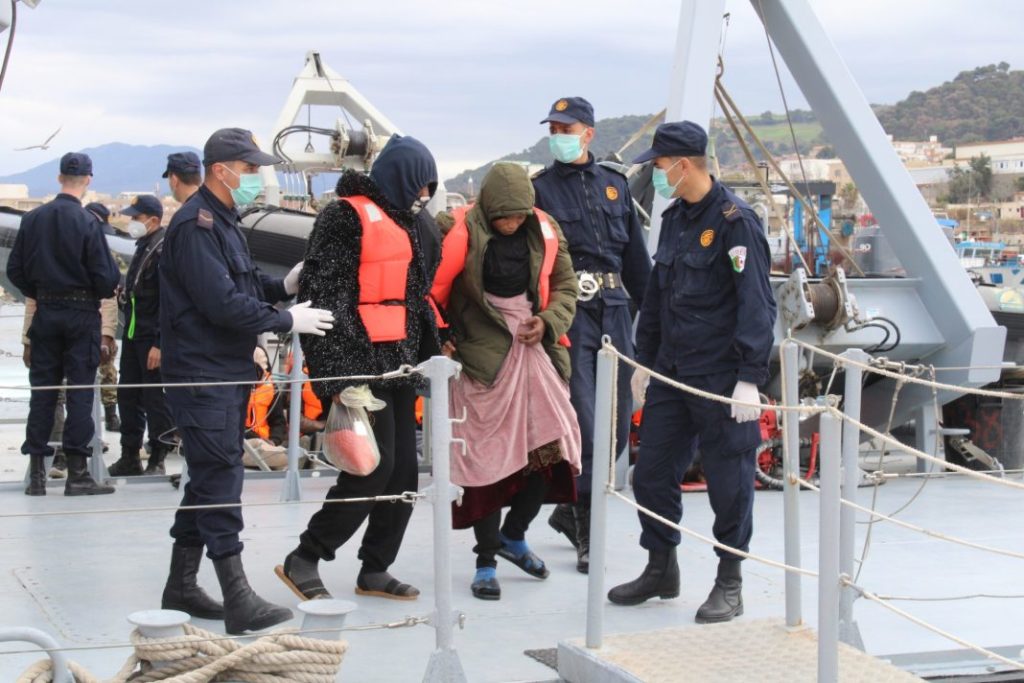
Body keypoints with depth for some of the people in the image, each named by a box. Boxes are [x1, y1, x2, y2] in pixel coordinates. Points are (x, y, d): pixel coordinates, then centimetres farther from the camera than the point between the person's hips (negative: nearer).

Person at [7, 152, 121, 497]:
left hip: (45, 312, 4)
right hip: (82, 313, -4)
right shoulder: (87, 224, -14)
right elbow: (106, 277, -13)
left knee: (42, 390, 9)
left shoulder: (32, 219, 0)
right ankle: (77, 473, 0)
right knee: (80, 392, 0)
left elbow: (15, 269, 4)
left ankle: (36, 473, 10)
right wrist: (107, 289, 9)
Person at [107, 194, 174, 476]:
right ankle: (129, 457, 20)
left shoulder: (163, 250, -15)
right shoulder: (143, 248, 16)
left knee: (155, 399, -4)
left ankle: (157, 460, 3)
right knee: (128, 396, 12)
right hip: (133, 335, 10)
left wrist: (159, 344, -22)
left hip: (152, 339, -10)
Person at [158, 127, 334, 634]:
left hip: (228, 373, 10)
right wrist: (287, 321, -16)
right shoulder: (195, 225, -16)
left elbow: (242, 285, 20)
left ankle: (181, 587, 23)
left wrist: (284, 286, 2)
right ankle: (239, 602, -11)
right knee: (221, 479, -10)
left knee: (209, 478, 14)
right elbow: (222, 302, -23)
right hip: (201, 376, -10)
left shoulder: (223, 221, 17)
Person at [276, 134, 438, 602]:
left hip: (397, 366, 9)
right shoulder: (346, 216, -10)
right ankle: (303, 560, 1)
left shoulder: (402, 220, 19)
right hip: (360, 366, -9)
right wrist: (337, 374, -23)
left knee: (403, 472, 8)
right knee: (374, 468, -11)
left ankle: (375, 570, 18)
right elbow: (323, 295, -17)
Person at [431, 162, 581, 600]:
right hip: (482, 358, -4)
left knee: (551, 449, 3)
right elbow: (433, 290, -7)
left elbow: (565, 286, 12)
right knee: (487, 456, -2)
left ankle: (513, 536, 27)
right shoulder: (463, 233, -12)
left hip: (534, 350, 5)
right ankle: (486, 561, 11)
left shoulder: (544, 232, 1)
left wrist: (548, 322, -3)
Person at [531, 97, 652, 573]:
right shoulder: (540, 189, 1)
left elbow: (636, 257, 18)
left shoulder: (614, 185, 14)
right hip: (567, 314, -5)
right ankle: (588, 534, -3)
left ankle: (571, 511, 27)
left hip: (614, 313, 5)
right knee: (583, 426, -10)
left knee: (616, 427, 9)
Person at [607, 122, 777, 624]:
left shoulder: (735, 221, -13)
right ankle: (660, 569, 27)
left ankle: (729, 583, 14)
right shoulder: (675, 218, 12)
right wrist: (644, 359, 21)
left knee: (728, 479, 1)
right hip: (671, 371, 8)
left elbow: (756, 304, -16)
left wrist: (750, 377, -20)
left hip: (721, 377, -8)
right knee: (652, 472, 11)